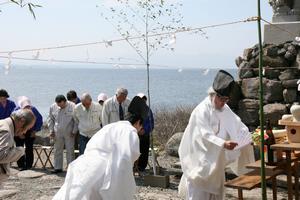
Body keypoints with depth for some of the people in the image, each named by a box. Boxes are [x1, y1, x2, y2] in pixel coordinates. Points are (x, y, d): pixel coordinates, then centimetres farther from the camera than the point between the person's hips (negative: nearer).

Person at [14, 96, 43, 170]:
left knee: (29, 149, 0)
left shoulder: (33, 109, -13)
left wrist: (35, 131, -4)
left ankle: (29, 166, 6)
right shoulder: (17, 110, -17)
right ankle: (21, 166, 4)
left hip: (30, 133, 1)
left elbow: (39, 120, 0)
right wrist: (19, 133, -10)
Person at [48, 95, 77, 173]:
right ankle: (58, 168, 17)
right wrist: (51, 130, 6)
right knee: (57, 151, 8)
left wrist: (74, 131, -5)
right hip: (57, 133, 3)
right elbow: (50, 119, 12)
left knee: (70, 151, 1)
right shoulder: (53, 107, 0)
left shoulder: (72, 106, -10)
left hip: (69, 133, -3)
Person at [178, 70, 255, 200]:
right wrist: (223, 144, -43)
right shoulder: (201, 111, -22)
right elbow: (205, 135, -31)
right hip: (200, 157, -8)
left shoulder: (224, 109, 3)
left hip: (216, 158, 8)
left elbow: (237, 125, 8)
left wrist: (250, 137, -6)